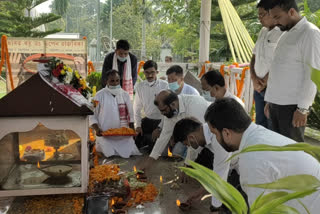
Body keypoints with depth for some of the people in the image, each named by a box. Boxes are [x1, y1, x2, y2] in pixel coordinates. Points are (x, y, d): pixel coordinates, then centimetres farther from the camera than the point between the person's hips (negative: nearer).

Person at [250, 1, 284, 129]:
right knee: (260, 123, 16)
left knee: (272, 127, -1)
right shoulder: (263, 32, 14)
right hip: (259, 87, 8)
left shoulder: (284, 33, -12)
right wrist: (254, 78, 1)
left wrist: (265, 81, -9)